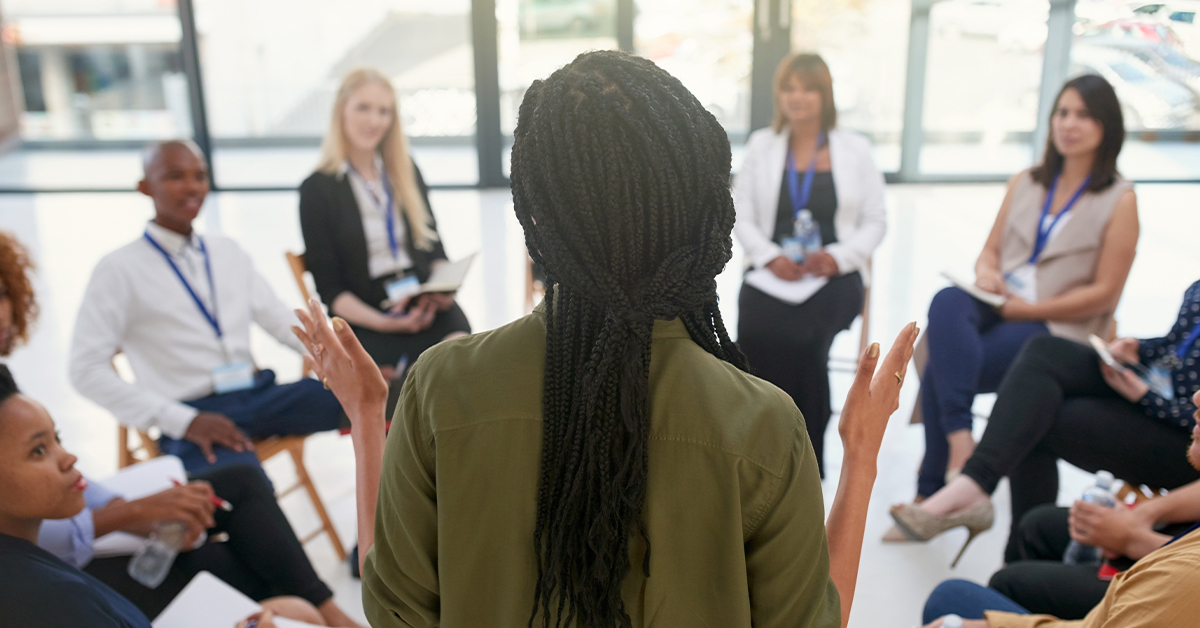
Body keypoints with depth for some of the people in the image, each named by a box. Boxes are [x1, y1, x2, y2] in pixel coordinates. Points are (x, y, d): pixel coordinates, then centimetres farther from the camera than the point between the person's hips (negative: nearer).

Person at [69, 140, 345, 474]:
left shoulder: (228, 252, 16)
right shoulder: (119, 270, 2)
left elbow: (279, 318, 14)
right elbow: (87, 370, -3)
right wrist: (183, 421, -14)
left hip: (262, 395, 5)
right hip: (196, 414, -5)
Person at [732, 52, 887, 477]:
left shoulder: (854, 149, 11)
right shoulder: (761, 145, 15)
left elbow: (876, 222, 9)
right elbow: (740, 215, 8)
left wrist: (837, 256, -9)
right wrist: (770, 257, -9)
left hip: (834, 276, -1)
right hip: (772, 272, 1)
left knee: (802, 339, -32)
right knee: (755, 334, -30)